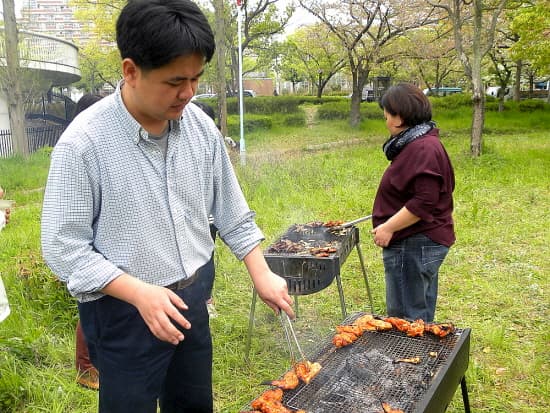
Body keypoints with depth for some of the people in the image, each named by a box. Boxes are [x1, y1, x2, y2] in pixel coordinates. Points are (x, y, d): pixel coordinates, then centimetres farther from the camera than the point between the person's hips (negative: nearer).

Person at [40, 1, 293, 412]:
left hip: (191, 297, 5)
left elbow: (231, 211, 5)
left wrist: (262, 274, 2)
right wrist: (139, 293, -25)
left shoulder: (200, 126, -6)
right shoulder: (83, 142, -21)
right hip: (123, 311, -5)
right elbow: (63, 247, -17)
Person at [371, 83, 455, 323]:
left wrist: (388, 227, -21)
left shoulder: (423, 149, -22)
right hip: (421, 242, 11)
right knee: (421, 317, 22)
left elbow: (424, 202, -27)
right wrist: (387, 220, 17)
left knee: (405, 319, 1)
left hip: (414, 246, -11)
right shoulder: (416, 144, 13)